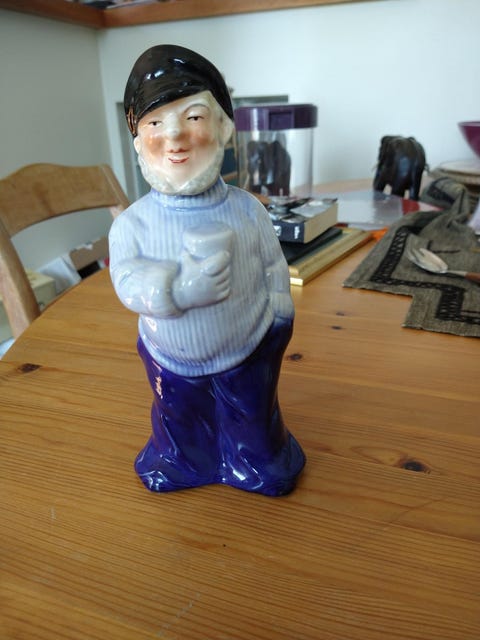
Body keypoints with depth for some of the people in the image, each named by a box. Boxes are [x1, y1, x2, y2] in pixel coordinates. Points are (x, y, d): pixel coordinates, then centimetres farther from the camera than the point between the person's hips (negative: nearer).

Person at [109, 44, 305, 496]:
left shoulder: (246, 209, -13)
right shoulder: (133, 223, -16)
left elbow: (274, 270, -3)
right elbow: (127, 282, -21)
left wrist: (277, 321, 2)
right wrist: (179, 287, -38)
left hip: (248, 356, 0)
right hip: (173, 364, 1)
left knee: (254, 426, 23)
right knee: (179, 425, 26)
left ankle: (259, 460, 53)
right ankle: (179, 461, 56)